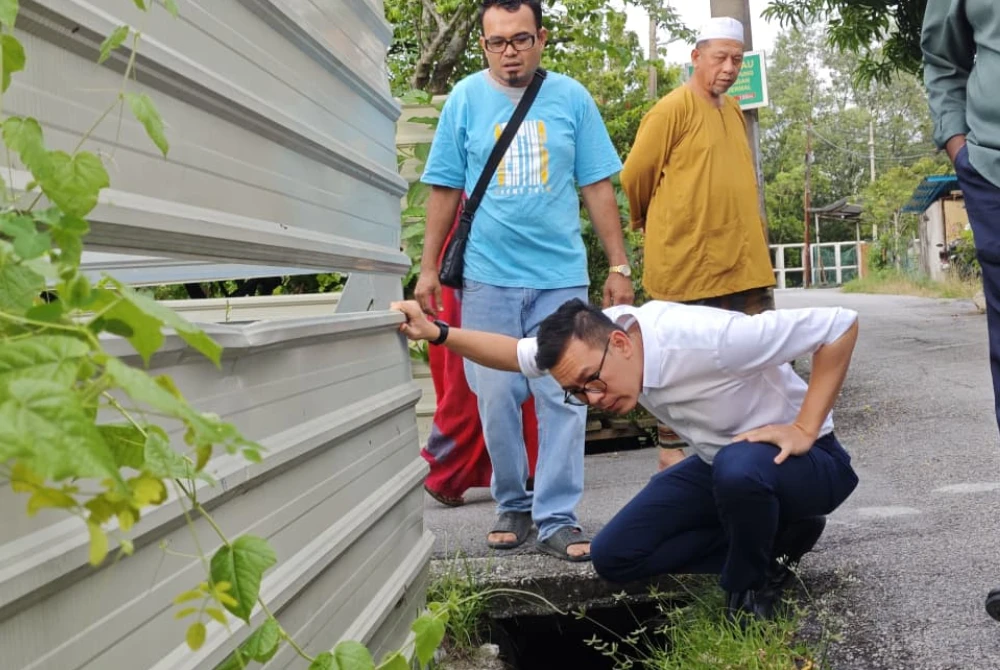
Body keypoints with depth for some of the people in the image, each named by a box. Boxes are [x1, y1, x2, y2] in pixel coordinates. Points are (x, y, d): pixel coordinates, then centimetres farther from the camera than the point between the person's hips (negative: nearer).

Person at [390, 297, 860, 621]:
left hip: (798, 459, -7)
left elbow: (841, 325, -31)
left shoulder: (704, 339, -36)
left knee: (738, 468, -42)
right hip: (719, 464, 7)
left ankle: (749, 591, -10)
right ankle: (772, 542, 6)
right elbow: (518, 353, 2)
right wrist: (436, 332, -12)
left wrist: (804, 430, -30)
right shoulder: (590, 345, -15)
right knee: (614, 558, -3)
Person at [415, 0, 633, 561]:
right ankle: (512, 505, 22)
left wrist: (619, 266, 3)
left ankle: (557, 515, 7)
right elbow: (445, 189, 7)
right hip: (488, 275, 0)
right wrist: (429, 267, 4)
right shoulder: (466, 98, 4)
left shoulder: (571, 98, 4)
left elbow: (598, 187, 6)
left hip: (561, 274, 0)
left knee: (563, 398, -1)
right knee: (496, 398, 5)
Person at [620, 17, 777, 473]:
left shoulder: (732, 111, 14)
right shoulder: (674, 109, -10)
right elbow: (634, 177, -6)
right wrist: (652, 225, 9)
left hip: (744, 261, 7)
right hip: (687, 263, -7)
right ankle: (670, 448, 16)